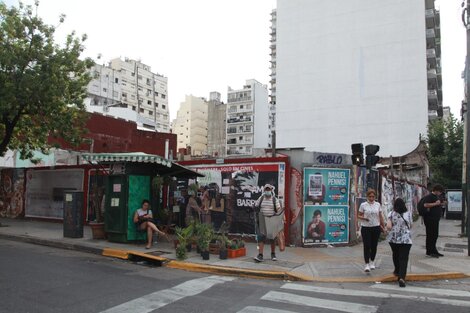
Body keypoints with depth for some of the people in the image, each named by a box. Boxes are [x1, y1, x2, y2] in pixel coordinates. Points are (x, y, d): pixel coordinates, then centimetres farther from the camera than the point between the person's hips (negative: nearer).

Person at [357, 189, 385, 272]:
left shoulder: (378, 204, 6)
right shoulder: (363, 205, -2)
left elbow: (380, 216, 12)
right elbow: (358, 216, 2)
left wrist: (383, 227, 12)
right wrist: (364, 218, -18)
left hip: (376, 228, 3)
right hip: (366, 228, -2)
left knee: (374, 246, 9)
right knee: (367, 246, -5)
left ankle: (372, 262, 28)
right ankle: (367, 264, 0)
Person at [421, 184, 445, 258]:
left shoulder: (436, 197, 19)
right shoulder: (429, 196, -13)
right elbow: (425, 205, -28)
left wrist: (441, 204, 14)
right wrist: (435, 203, -25)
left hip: (435, 219, 10)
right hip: (430, 219, -10)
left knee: (435, 235, 15)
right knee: (430, 235, -6)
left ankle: (434, 251, 25)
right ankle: (429, 252, -1)